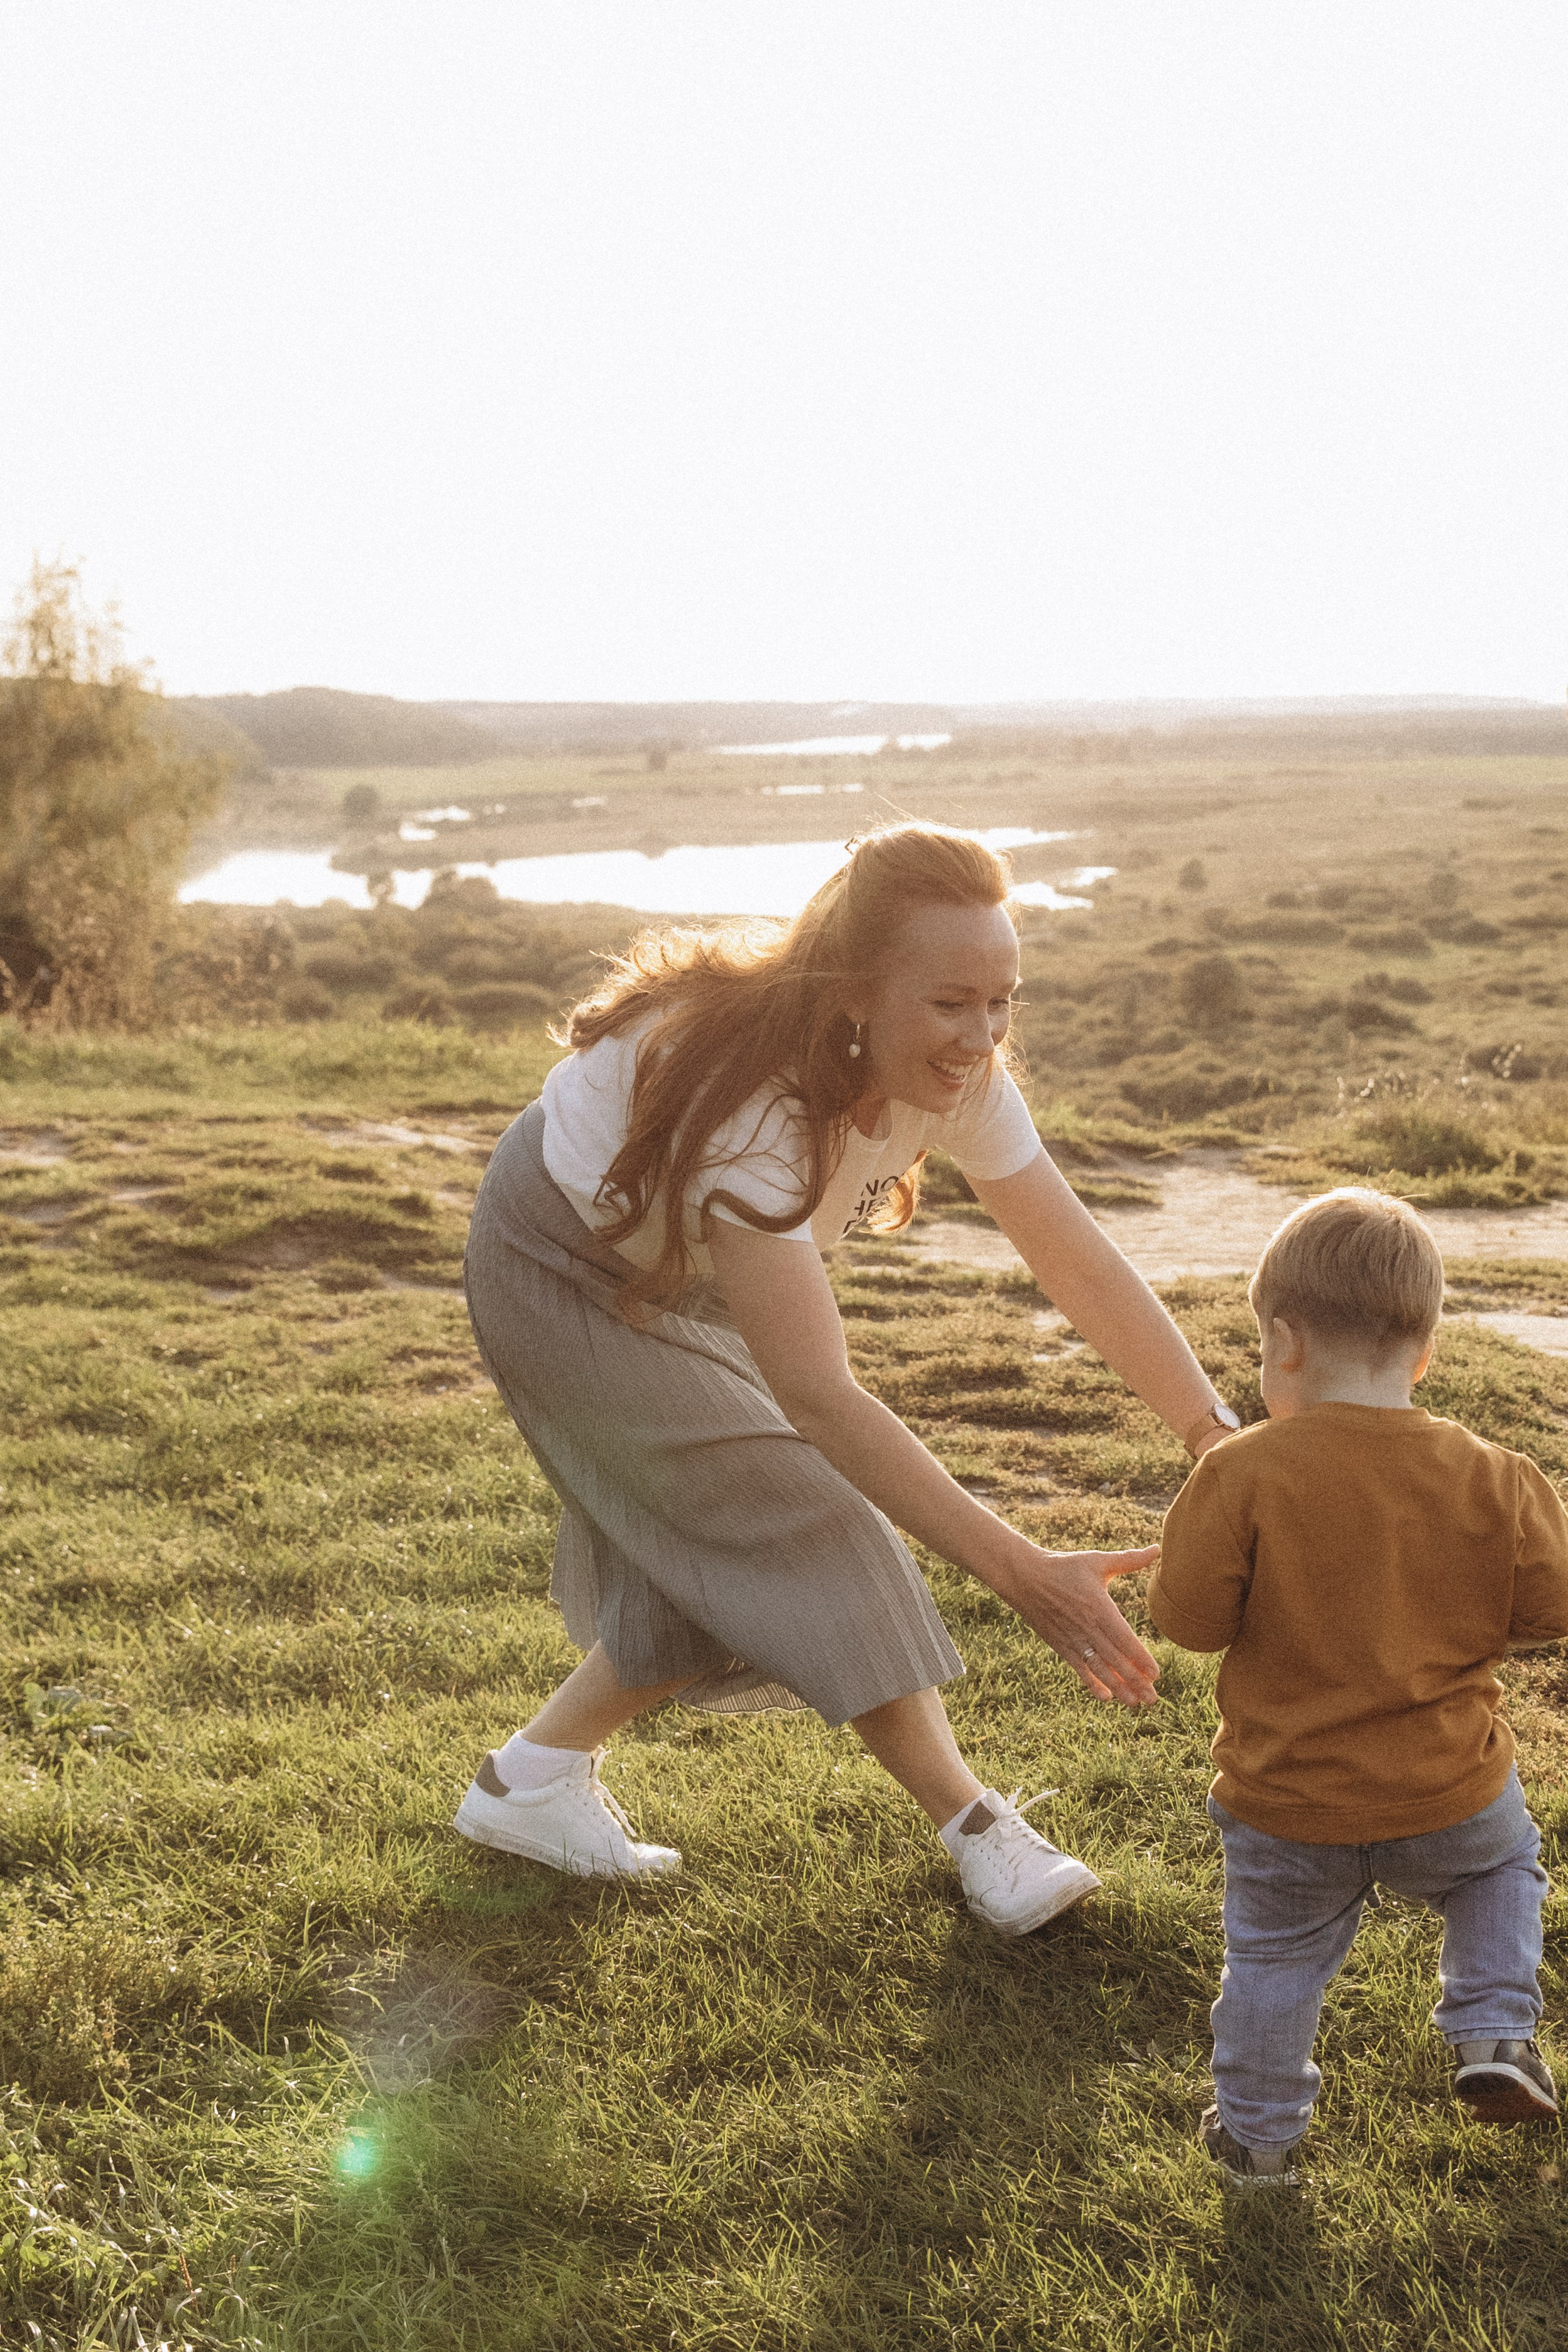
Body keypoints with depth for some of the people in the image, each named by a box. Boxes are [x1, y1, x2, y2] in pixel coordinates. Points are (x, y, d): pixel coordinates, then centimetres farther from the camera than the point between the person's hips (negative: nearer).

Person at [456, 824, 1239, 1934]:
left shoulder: (958, 1071, -20)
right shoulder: (753, 1091, -42)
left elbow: (1081, 1260, -17)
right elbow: (819, 1398, -47)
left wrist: (1220, 1433, -27)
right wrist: (1021, 1573, -50)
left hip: (693, 1274, 7)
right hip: (567, 1268, -7)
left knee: (720, 1556, 2)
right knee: (799, 1519, -14)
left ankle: (532, 1780, 19)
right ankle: (976, 1825, -6)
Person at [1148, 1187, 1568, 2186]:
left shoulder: (1245, 1475, -20)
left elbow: (1187, 1617, -14)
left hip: (1290, 1805, -1)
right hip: (1450, 1797, 2)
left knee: (1276, 1953, 20)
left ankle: (1258, 2131, 34)